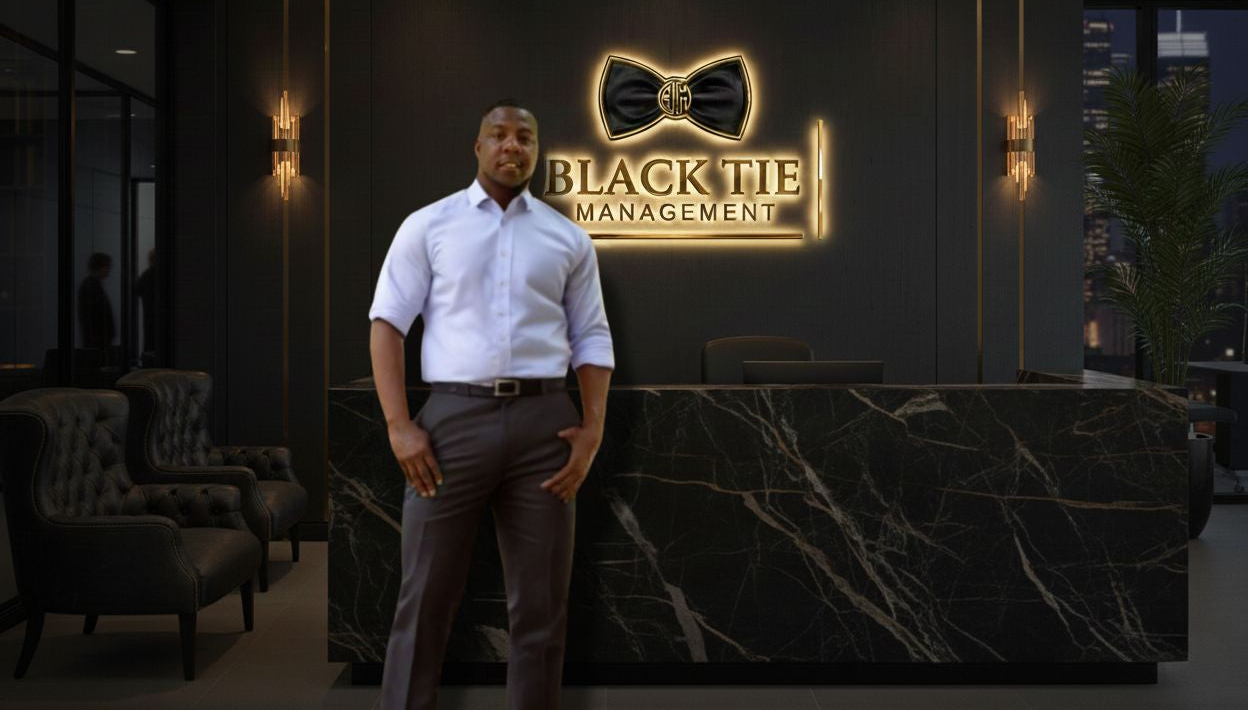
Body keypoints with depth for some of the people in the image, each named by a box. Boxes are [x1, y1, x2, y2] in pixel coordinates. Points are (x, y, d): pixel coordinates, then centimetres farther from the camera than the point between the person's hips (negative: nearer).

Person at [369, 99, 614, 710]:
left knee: (540, 601, 9)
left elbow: (592, 337, 11)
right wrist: (399, 426, -8)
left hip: (544, 422, 2)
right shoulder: (428, 226, 7)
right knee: (425, 598, 4)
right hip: (453, 418, -2)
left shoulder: (569, 238, 12)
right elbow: (387, 322, 2)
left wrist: (593, 429, -1)